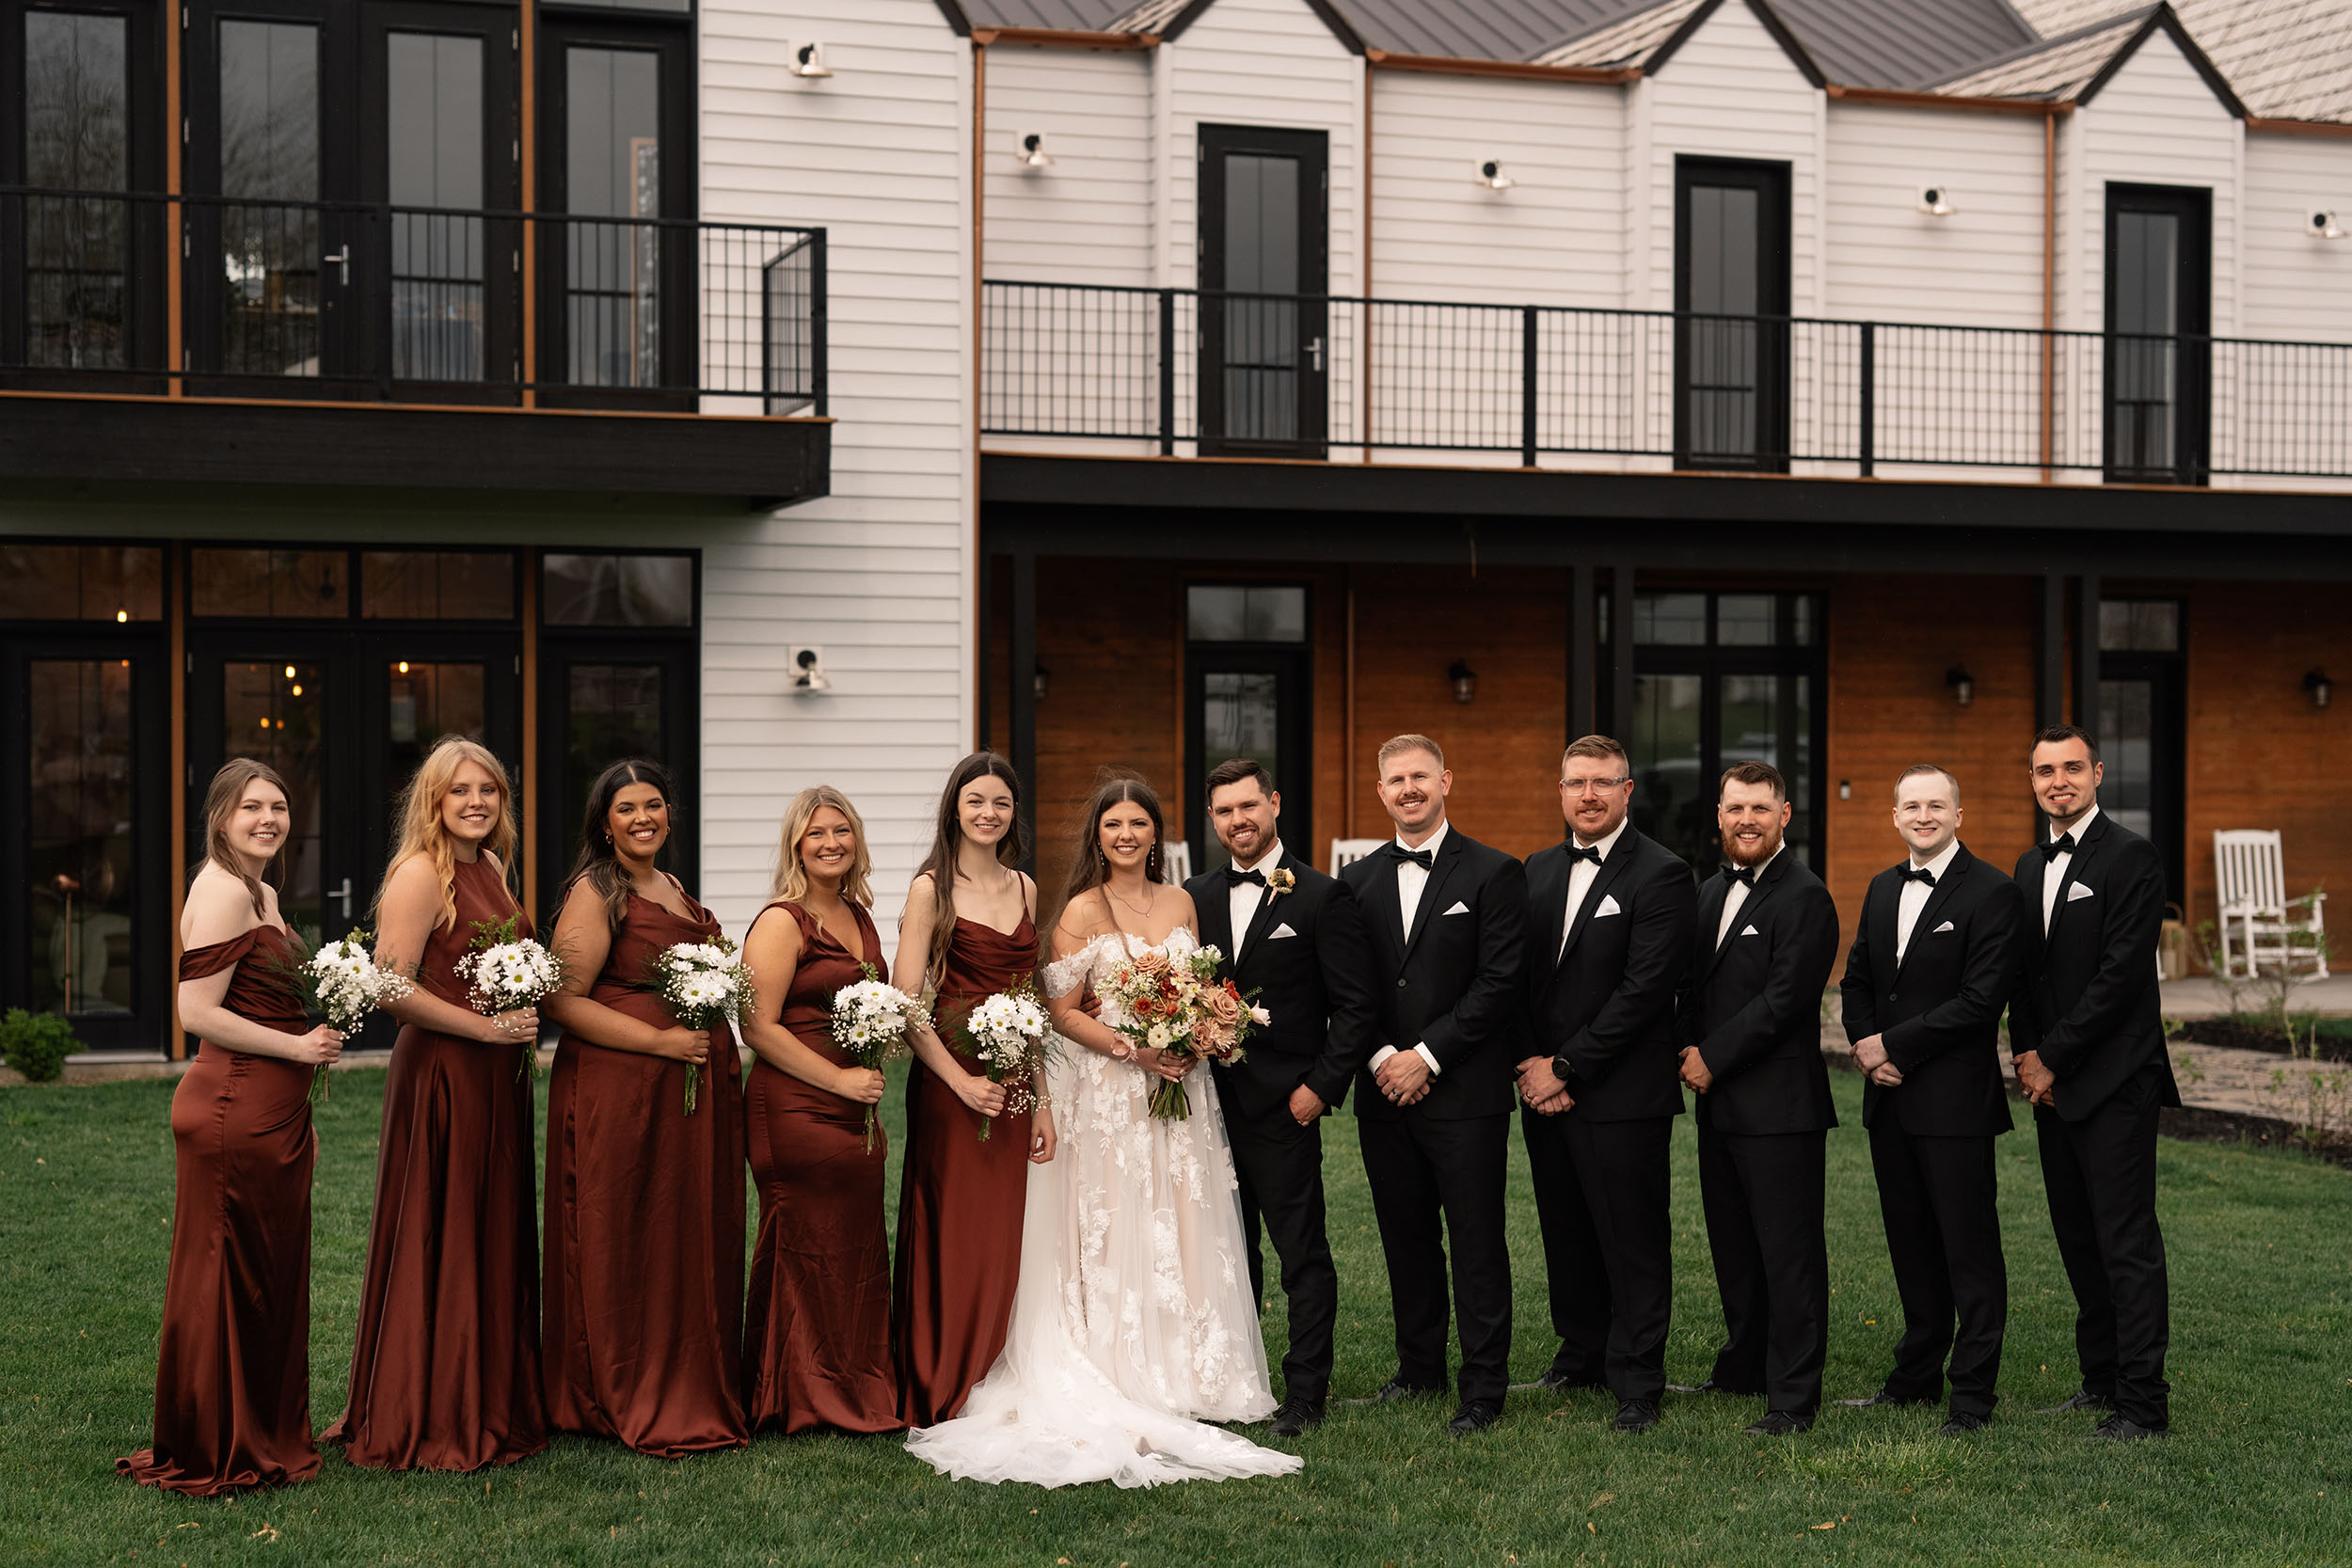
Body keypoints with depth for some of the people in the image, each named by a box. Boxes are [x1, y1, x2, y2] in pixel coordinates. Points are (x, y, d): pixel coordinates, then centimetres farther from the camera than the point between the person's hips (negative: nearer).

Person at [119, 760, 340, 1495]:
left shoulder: (260, 893, 16)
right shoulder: (222, 892, -14)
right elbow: (198, 1013, -20)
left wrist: (300, 1115, 21)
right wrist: (299, 1047, -16)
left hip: (269, 1112, 10)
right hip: (233, 1112, -10)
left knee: (270, 1280, 15)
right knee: (229, 1281, 0)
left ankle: (266, 1437, 26)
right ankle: (218, 1454, 10)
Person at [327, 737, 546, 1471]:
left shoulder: (490, 867, 13)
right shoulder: (420, 874, -13)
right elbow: (392, 990, -19)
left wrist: (525, 1014, 6)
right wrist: (488, 1026, -16)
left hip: (497, 1077, 8)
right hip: (440, 1074, -8)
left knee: (495, 1238, 12)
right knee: (439, 1245, -2)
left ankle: (489, 1404, 22)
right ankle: (426, 1420, 6)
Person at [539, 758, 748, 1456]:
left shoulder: (675, 890, 18)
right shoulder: (596, 893, -7)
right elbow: (563, 1000, -15)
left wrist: (720, 1052, 16)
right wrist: (662, 1041, -18)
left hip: (696, 1087, 8)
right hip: (619, 1090, -8)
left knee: (694, 1243, 10)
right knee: (625, 1248, -2)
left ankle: (699, 1394, 19)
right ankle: (632, 1405, 6)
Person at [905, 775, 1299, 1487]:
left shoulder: (1180, 903, 10)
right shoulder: (1083, 911, -4)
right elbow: (1062, 1011, -7)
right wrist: (1131, 1051, -17)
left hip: (1180, 1086, 5)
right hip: (1108, 1094, -5)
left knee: (1179, 1232, 6)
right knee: (1114, 1233, -3)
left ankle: (1181, 1379, 14)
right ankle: (1122, 1388, 1)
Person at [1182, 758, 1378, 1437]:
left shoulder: (1323, 896, -4)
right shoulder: (1195, 897, 11)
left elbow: (1354, 1006, -5)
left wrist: (1321, 1087, -11)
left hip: (1285, 1105, -5)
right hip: (1211, 1101, 5)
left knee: (1302, 1253, 0)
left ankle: (1306, 1392, 7)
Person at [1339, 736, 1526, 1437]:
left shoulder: (1495, 874, -3)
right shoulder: (1358, 880, 11)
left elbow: (1499, 984, -10)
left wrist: (1428, 1055, -13)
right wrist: (1381, 1057, -7)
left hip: (1465, 1093, -4)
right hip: (1385, 1091, 4)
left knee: (1477, 1242, -1)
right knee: (1406, 1239, 12)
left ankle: (1484, 1386, 6)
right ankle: (1420, 1366, 25)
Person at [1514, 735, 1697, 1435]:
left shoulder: (1662, 875, -9)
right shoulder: (1538, 871, 13)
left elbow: (1643, 990, -15)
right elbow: (1521, 978, 12)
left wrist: (1565, 1067, -13)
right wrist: (1532, 1063, -2)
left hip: (1622, 1095, -6)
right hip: (1547, 1089, 6)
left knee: (1633, 1243, 0)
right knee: (1565, 1234, 14)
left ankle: (1637, 1382, 8)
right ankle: (1583, 1351, 29)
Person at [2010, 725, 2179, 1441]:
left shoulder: (2131, 857, -10)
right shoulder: (2031, 865, 15)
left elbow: (2120, 973, -16)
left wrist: (2052, 1057, -13)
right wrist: (2026, 1053, 2)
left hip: (2114, 1081, -8)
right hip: (2053, 1082, 8)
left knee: (2126, 1242, -6)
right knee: (2078, 1239, 13)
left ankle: (2144, 1404, -3)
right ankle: (2103, 1378, 23)